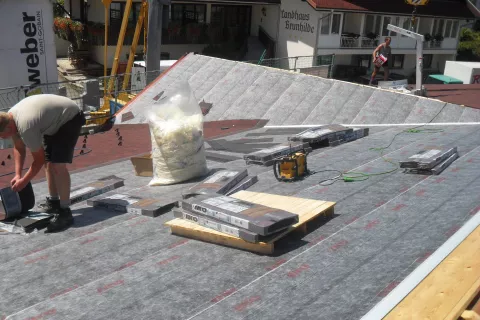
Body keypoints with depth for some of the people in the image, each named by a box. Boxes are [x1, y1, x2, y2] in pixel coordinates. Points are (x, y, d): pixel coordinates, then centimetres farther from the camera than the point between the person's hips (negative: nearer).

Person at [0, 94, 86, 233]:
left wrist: (23, 182, -11)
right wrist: (17, 174, 3)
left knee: (57, 165, -19)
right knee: (49, 162, 13)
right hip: (55, 119, 10)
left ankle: (65, 212, -15)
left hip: (70, 117, -10)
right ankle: (53, 202, 27)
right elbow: (19, 148, 10)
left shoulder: (25, 126, -34)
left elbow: (39, 160, -21)